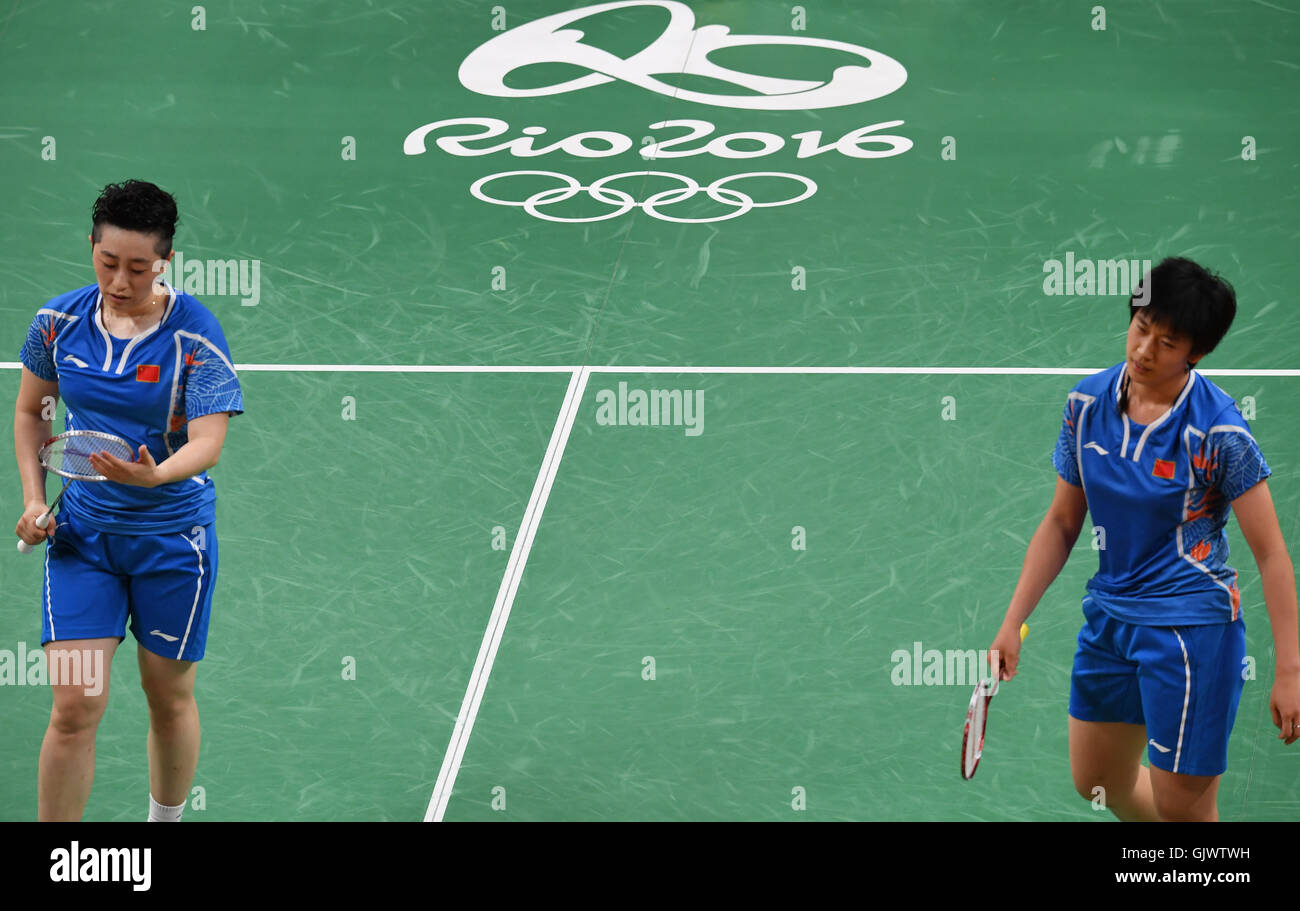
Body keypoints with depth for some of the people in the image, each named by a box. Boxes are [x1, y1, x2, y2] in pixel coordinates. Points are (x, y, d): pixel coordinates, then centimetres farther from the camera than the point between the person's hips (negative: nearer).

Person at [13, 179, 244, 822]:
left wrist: (155, 475, -41)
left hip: (173, 534, -2)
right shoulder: (60, 321, -4)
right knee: (75, 706, -6)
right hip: (83, 530, 2)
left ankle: (165, 820, 35)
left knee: (169, 697, 11)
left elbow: (208, 442, -22)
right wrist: (34, 500, 4)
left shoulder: (196, 334, -15)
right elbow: (30, 409, 13)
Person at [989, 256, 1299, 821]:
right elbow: (1062, 523, 8)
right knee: (1097, 783, 18)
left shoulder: (1218, 429, -17)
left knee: (1181, 806, -1)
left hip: (1192, 623, -6)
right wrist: (1012, 624, 4)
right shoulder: (1087, 403, -1)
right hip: (1109, 615, 6)